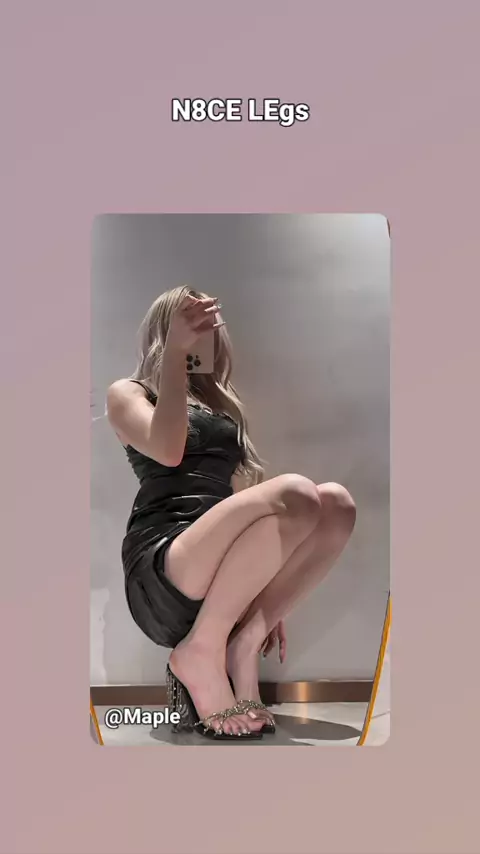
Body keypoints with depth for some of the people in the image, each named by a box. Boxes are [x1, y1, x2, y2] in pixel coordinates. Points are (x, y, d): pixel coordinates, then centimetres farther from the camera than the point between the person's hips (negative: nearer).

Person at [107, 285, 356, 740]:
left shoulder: (221, 401, 29)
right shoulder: (128, 392, 12)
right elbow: (167, 451, -11)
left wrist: (268, 603, 14)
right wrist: (176, 352, -10)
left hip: (230, 572, 6)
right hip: (162, 575, -6)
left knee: (336, 503, -17)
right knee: (293, 494, -30)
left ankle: (243, 645, -15)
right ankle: (200, 652, -18)